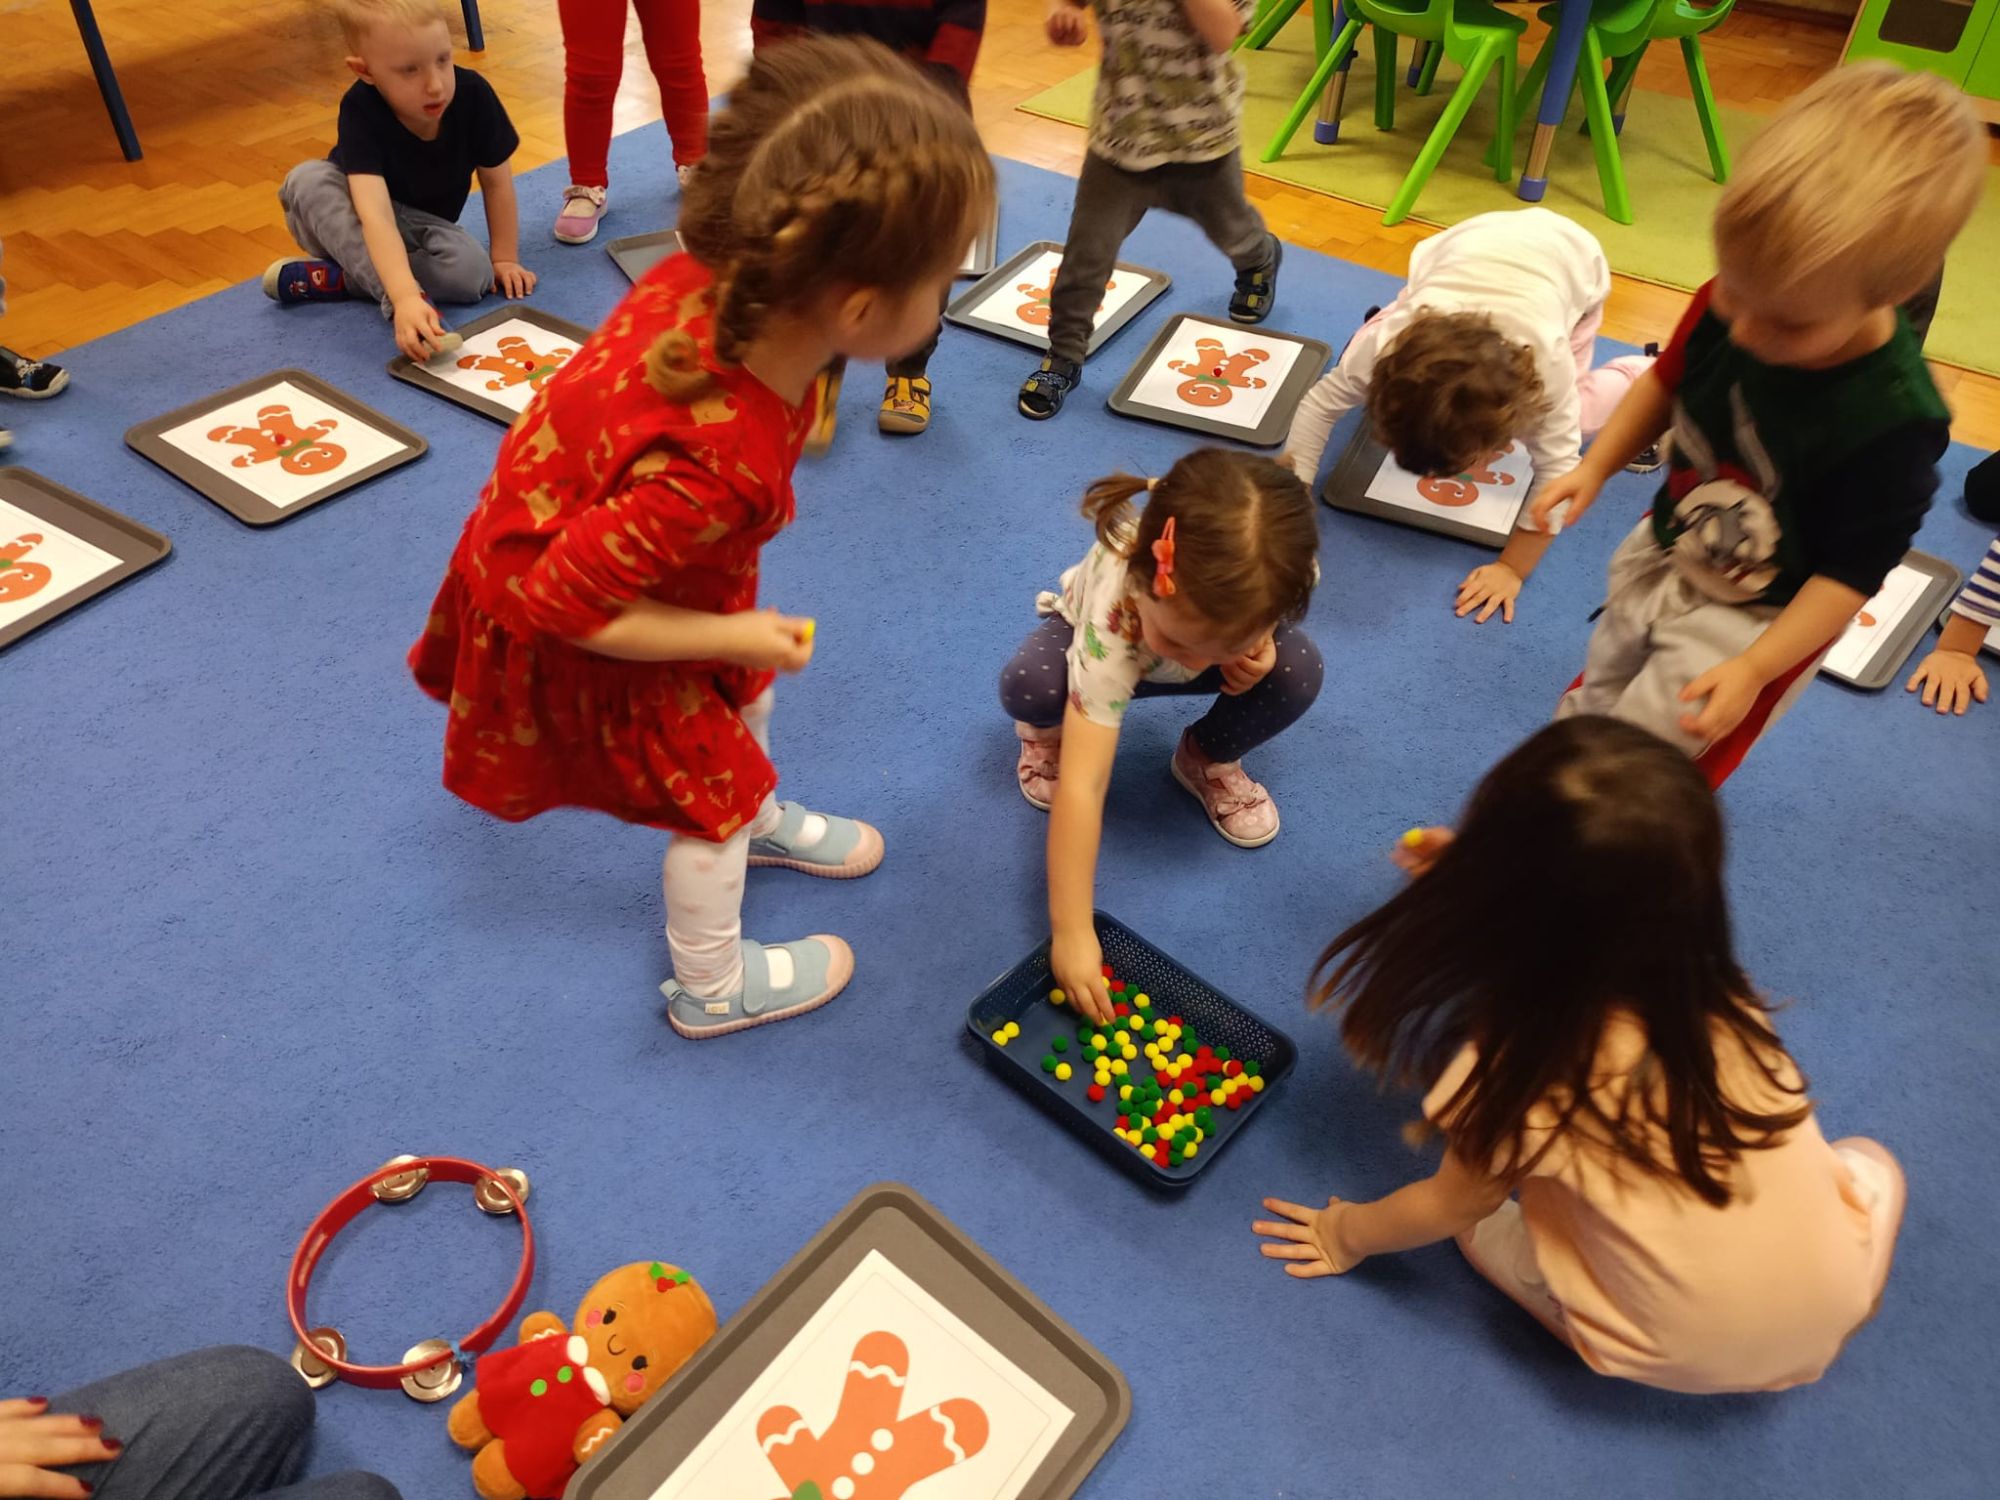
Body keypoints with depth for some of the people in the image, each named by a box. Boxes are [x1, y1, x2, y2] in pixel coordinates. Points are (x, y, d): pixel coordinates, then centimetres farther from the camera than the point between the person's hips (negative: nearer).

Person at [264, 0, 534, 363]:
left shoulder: (473, 93, -23)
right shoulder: (360, 111, -31)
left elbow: (496, 181, -7)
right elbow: (375, 215, -43)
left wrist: (505, 257, -4)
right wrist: (406, 297, -57)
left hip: (418, 227, 2)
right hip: (351, 220, -1)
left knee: (473, 271, -31)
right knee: (306, 179, -33)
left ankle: (332, 279, -19)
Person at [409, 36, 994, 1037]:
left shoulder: (715, 279, -25)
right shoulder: (716, 467, -46)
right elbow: (563, 600, -35)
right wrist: (731, 634, -24)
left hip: (590, 528, 7)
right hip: (578, 624, -7)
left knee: (746, 693, 28)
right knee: (709, 797, 12)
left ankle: (764, 821, 60)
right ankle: (712, 990, 39)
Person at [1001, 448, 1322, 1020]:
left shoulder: (1286, 570, -36)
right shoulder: (1112, 616, -46)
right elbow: (1082, 785, -46)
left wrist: (1256, 647, -30)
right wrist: (1071, 929, -49)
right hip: (1112, 644, -2)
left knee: (1298, 671, -27)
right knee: (1026, 683, -34)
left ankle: (1209, 760, 6)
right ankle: (1049, 733, 6)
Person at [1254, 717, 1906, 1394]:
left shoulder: (1524, 1071, -28)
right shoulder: (1714, 994, -16)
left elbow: (1450, 1207, -7)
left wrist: (1344, 1236, 11)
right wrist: (1483, 879, 4)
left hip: (1674, 1358, -3)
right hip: (1830, 1313, 4)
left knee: (1480, 1219, 19)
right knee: (1868, 1162, 32)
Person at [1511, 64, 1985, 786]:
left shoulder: (1894, 422, -34)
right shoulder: (1729, 304, -20)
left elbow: (1850, 574, -23)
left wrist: (1754, 669, -27)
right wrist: (1595, 468, -4)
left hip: (1759, 618, -6)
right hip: (1662, 556, 6)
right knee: (1593, 702, 27)